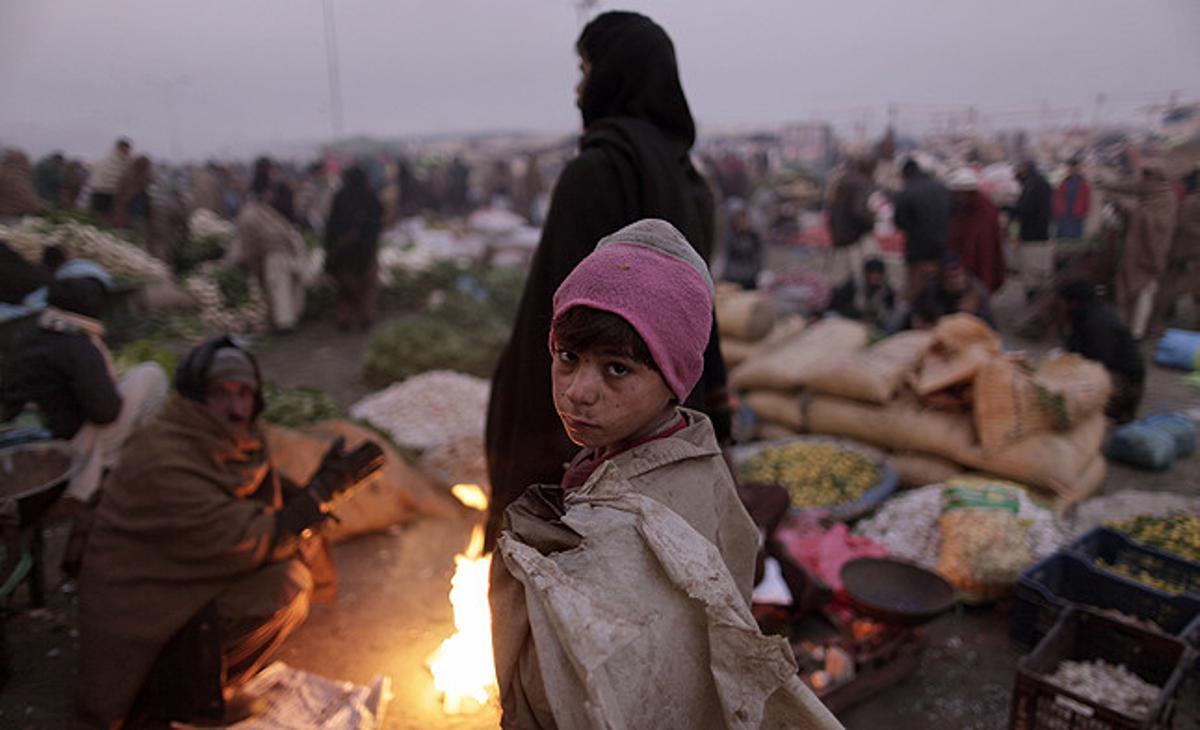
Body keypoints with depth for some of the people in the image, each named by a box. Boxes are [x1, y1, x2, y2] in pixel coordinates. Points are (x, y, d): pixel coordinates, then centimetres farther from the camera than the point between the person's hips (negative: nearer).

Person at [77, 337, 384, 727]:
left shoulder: (230, 440, -1)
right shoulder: (164, 463, -27)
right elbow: (246, 542, -28)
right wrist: (321, 493, -25)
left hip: (190, 582, 9)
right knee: (283, 587, -21)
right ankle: (188, 694, -3)